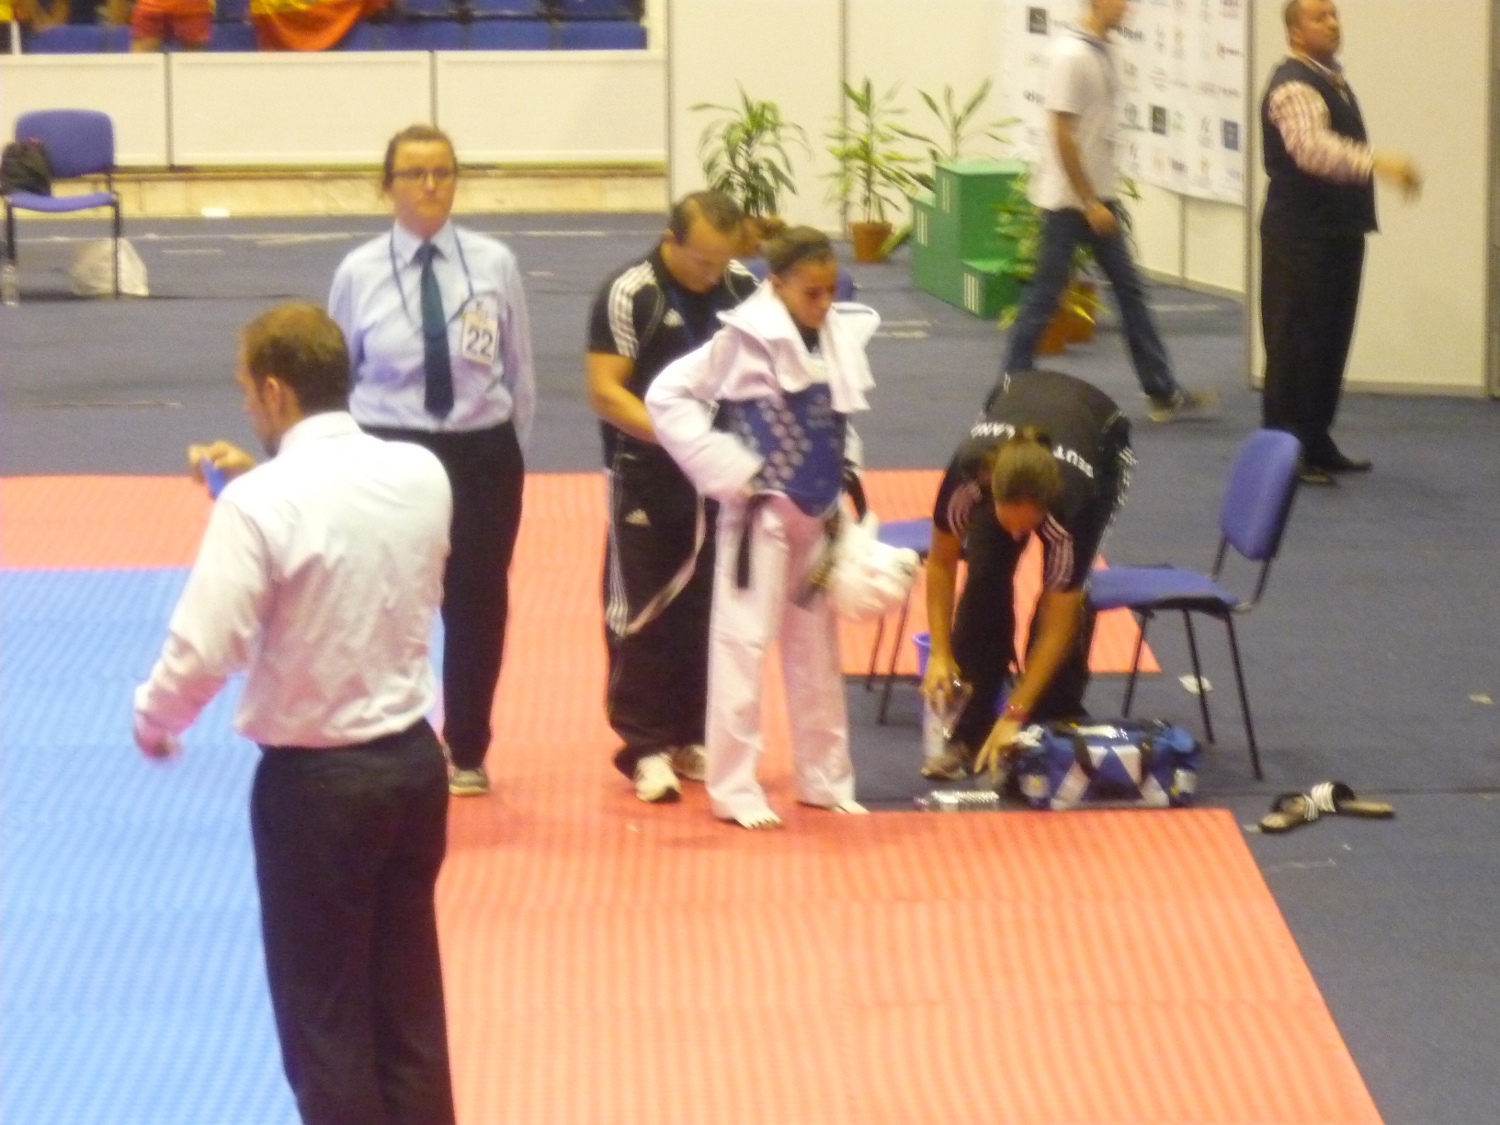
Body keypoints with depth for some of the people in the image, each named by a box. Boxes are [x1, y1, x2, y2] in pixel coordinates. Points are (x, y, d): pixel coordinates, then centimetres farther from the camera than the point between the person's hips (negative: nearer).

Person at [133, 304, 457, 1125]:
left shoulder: (260, 504, -20)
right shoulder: (421, 475, -1)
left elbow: (203, 650, -19)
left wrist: (152, 720, 1)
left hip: (314, 780, -6)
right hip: (413, 759, 6)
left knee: (325, 1016, 8)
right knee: (408, 998, 18)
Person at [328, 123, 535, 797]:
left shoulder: (494, 264, -4)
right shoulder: (359, 274, -5)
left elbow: (518, 367, 4)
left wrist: (506, 451, 7)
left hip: (481, 453, 1)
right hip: (389, 454, -1)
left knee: (476, 605, 12)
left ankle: (466, 752, 29)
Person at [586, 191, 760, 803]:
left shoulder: (744, 288, 0)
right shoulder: (630, 293, -13)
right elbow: (605, 390, -15)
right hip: (647, 477, -4)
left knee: (711, 612, 10)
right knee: (643, 614, -1)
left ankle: (693, 739, 22)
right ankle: (646, 748, 7)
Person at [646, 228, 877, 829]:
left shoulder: (842, 337, 1)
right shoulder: (746, 338, -16)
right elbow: (667, 396, -16)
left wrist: (841, 483, 6)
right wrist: (729, 474, -17)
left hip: (817, 514, 6)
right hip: (760, 514, -6)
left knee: (816, 646, 15)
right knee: (743, 642, -3)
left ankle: (825, 779, 27)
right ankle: (734, 788, 3)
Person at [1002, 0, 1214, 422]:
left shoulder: (1102, 52, 7)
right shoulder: (1071, 55, -19)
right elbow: (1062, 135, -20)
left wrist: (1104, 199, 15)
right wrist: (1090, 204, -18)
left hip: (1099, 196, 9)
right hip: (1068, 199, -9)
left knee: (1130, 291, 9)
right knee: (1044, 296, 0)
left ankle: (1164, 394, 13)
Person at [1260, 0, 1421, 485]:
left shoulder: (1332, 79, 15)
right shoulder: (1293, 85, -18)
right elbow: (1312, 148, -36)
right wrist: (1378, 163, -47)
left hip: (1337, 230, 10)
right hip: (1301, 234, -10)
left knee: (1330, 339, 14)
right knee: (1296, 341, -7)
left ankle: (1316, 444, 22)